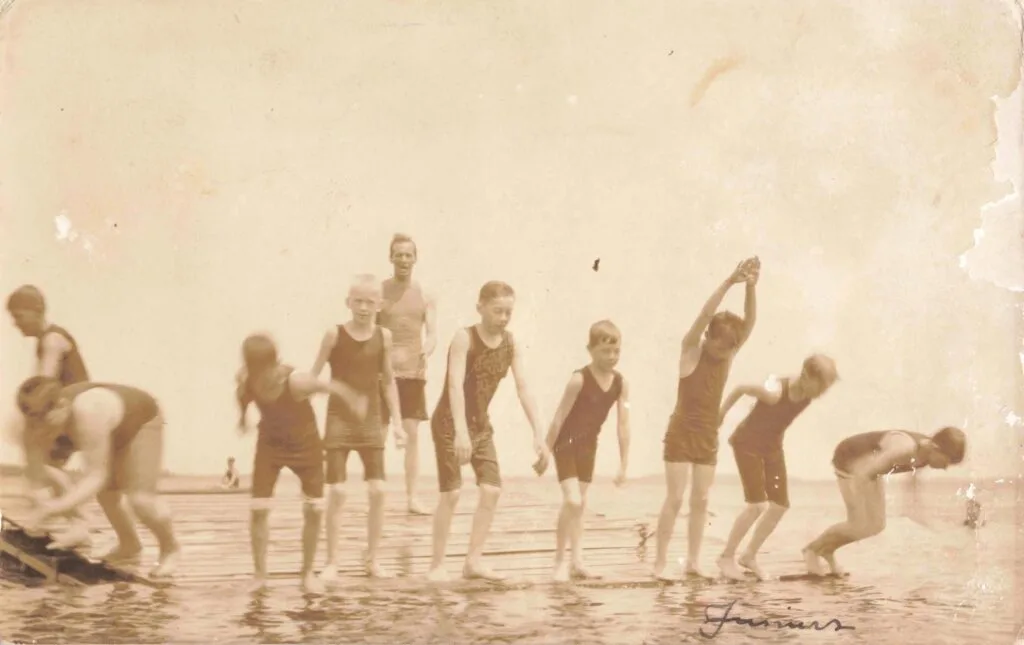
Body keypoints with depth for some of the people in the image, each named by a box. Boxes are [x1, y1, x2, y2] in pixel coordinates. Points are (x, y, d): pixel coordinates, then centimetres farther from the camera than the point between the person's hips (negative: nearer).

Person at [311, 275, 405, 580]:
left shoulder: (383, 336, 0)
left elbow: (388, 381, 9)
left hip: (371, 421, 3)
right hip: (339, 419, -3)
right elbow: (314, 375, -3)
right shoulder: (334, 334, -8)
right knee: (336, 491, -5)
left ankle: (372, 559, 15)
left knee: (378, 490, 0)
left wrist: (396, 422, 8)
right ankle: (332, 561, 6)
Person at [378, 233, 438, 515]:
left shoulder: (425, 296, 5)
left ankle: (412, 497, 6)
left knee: (412, 434, 2)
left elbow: (433, 334, -1)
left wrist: (427, 350, -22)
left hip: (414, 372, 1)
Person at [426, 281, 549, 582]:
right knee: (451, 493, -9)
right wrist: (460, 431, -41)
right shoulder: (464, 338, -20)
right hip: (450, 424, -6)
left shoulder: (511, 344, -4)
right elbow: (455, 385, -30)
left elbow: (524, 389, -7)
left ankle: (474, 560, 5)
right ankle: (437, 564, 1)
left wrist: (539, 434, -15)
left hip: (481, 424, 6)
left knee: (492, 490, -2)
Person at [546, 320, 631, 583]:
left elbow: (623, 425, -5)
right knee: (572, 502, -14)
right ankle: (560, 561, -1)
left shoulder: (621, 383, -8)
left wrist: (623, 464, -5)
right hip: (566, 444, -6)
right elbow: (559, 418, -18)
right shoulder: (579, 379, -23)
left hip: (588, 445, 6)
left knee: (580, 504, 12)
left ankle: (577, 561, 19)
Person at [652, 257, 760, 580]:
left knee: (701, 500, 7)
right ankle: (660, 562, -1)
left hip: (708, 436, 5)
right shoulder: (691, 349, -11)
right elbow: (705, 316, -26)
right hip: (681, 433, -5)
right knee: (674, 498, -6)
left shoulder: (728, 354, 1)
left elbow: (749, 322, -11)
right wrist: (729, 282, -35)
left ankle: (692, 561, 14)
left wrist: (751, 287, -26)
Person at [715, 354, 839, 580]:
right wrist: (720, 414, -5)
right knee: (757, 505, -16)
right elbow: (740, 389, -18)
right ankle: (726, 556, 1)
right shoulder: (774, 392, -34)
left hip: (772, 446, 7)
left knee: (780, 506, 2)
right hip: (747, 444, -7)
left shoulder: (809, 393, -13)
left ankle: (749, 556, 19)